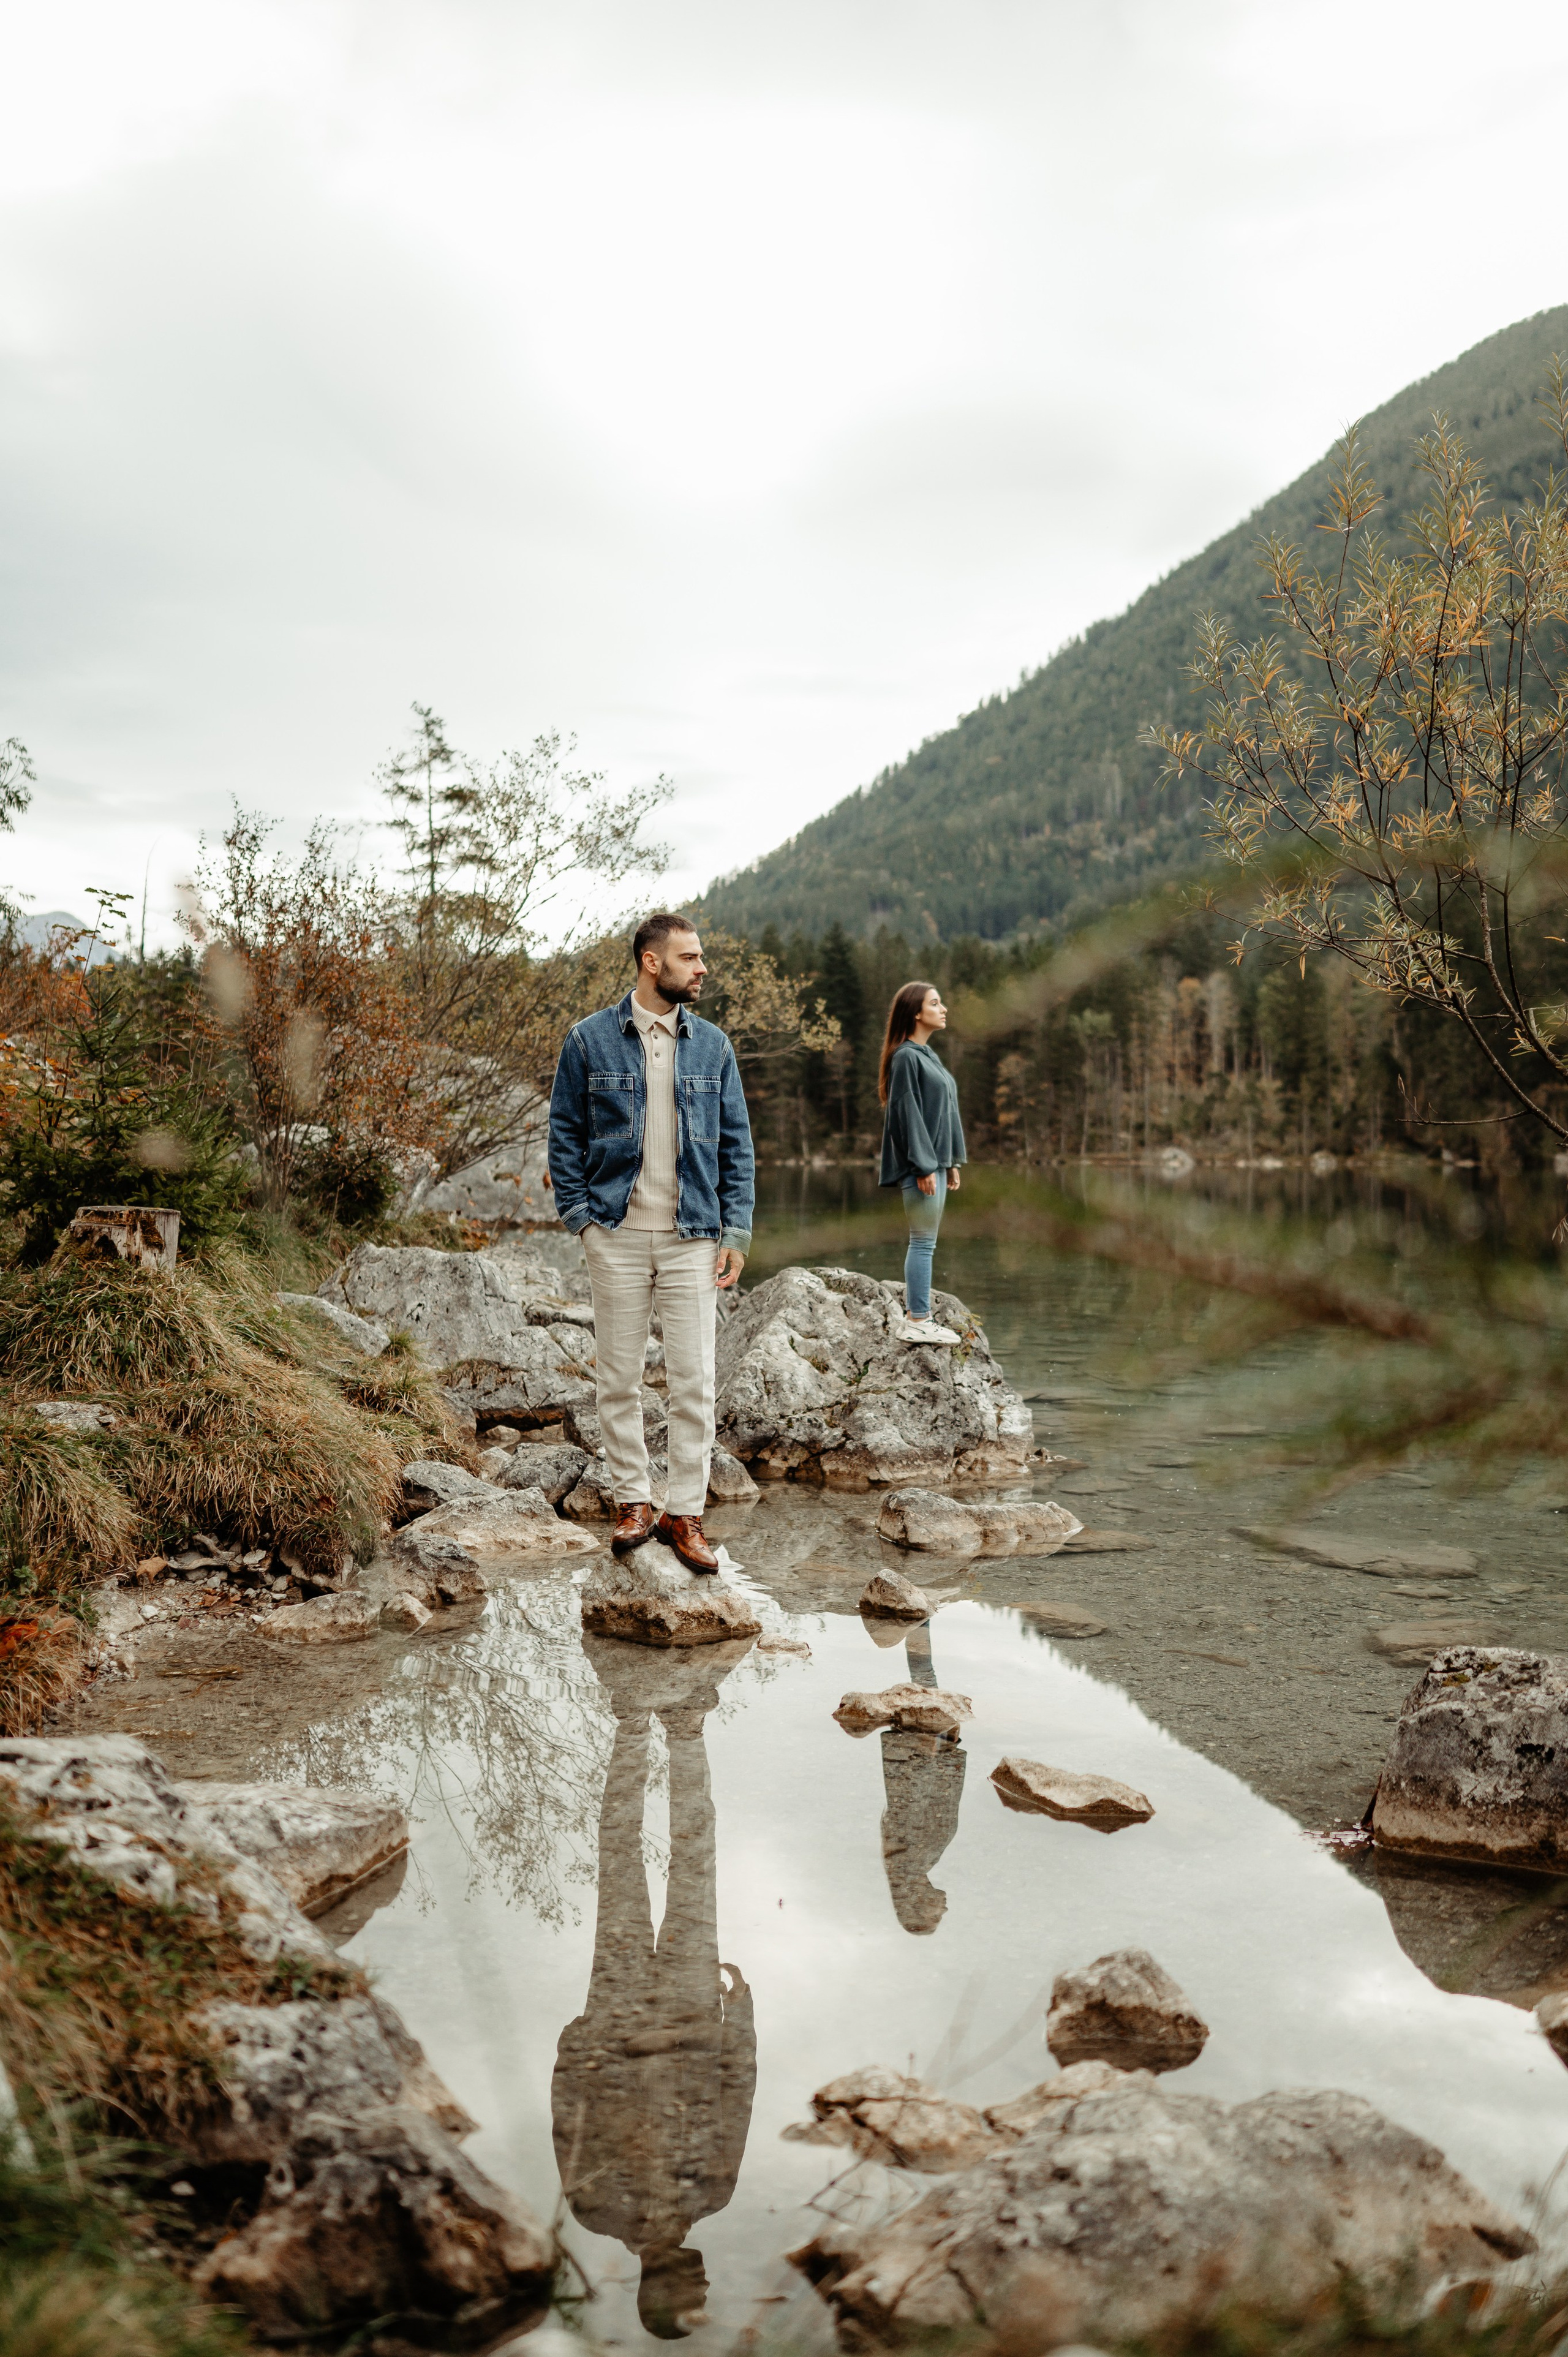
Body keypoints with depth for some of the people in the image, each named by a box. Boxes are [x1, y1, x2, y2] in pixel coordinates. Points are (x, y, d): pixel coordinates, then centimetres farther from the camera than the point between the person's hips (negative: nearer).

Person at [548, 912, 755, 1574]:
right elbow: (565, 1132, 5)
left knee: (694, 1381, 0)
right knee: (619, 1377, 6)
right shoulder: (590, 1040, 1)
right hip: (617, 1237, -1)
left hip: (692, 1238, 1)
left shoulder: (712, 1045, 7)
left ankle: (685, 1513, 10)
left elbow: (736, 1142, 8)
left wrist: (736, 1231, 0)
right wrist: (578, 1213, -4)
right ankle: (632, 1499, 20)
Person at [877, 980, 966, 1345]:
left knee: (924, 1243, 11)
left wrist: (951, 1161, 18)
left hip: (934, 1161, 10)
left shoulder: (927, 1055, 17)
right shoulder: (906, 1057, -12)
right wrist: (924, 1166, -19)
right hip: (920, 1164, -10)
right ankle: (918, 1322, -2)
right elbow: (907, 1113, -17)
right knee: (923, 1242, -6)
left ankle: (914, 1318, 16)